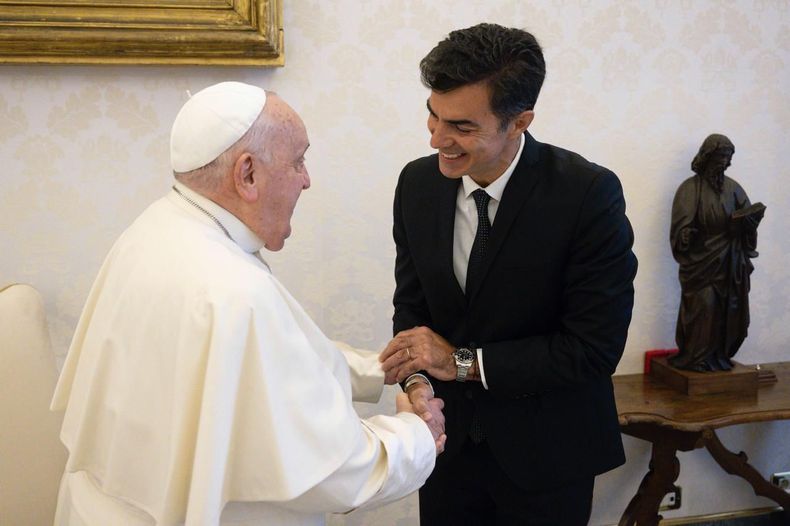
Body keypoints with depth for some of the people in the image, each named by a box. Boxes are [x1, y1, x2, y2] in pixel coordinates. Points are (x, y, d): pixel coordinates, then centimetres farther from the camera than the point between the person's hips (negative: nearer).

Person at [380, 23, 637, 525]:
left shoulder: (589, 194, -20)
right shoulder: (418, 183, -6)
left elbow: (596, 347, -20)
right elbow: (411, 303, 4)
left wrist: (462, 361, -20)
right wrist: (417, 380, -15)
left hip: (545, 451, -3)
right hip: (448, 438, 4)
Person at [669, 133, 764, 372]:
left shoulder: (733, 187, 11)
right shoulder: (690, 188, -4)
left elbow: (747, 217, 4)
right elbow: (682, 225, -10)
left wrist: (754, 215, -18)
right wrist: (687, 235, -30)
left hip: (730, 263, 5)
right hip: (701, 261, -5)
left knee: (729, 309, 4)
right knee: (703, 307, -9)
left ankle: (719, 355, 15)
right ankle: (696, 358, 0)